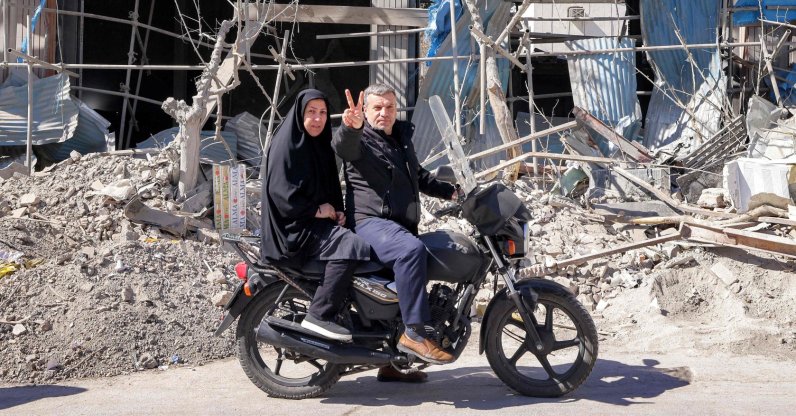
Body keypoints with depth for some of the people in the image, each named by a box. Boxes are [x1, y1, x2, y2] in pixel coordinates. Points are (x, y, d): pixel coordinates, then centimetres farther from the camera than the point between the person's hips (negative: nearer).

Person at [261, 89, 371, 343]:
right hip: (295, 226, -10)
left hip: (319, 221, 10)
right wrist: (316, 209, -16)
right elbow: (278, 189, -17)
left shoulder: (321, 145, 18)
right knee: (350, 246, -29)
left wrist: (337, 210, 4)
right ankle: (319, 316, -28)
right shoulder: (287, 143, -8)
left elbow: (331, 186, 24)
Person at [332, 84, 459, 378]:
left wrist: (450, 191, 31)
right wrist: (351, 127, -51)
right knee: (412, 250, -38)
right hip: (370, 222, -9)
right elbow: (343, 145, -30)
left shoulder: (402, 136, 22)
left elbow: (418, 176, 36)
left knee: (409, 286, 17)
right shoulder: (360, 138, -4)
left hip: (404, 225, 9)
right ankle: (414, 334, -36)